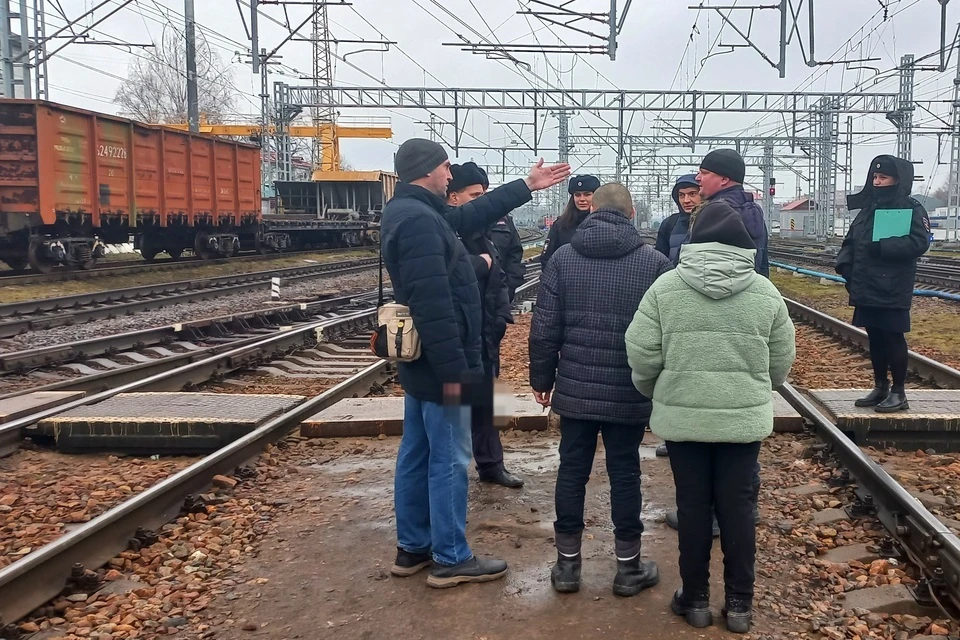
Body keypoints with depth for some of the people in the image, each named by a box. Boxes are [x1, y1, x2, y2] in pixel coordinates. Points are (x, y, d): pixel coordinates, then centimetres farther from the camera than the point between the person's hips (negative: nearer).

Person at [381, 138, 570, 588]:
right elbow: (433, 302, -27)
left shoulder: (409, 211, 12)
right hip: (437, 363, -11)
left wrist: (526, 186, 24)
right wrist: (451, 369, -24)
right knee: (449, 459, -1)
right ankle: (451, 559, 10)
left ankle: (412, 548, 26)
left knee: (418, 454, 16)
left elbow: (470, 217, 22)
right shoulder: (419, 219, -21)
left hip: (421, 361, 11)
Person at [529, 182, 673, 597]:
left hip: (575, 390, 1)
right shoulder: (654, 263, -5)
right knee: (625, 474, 9)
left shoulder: (562, 259, -1)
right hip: (630, 393, -1)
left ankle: (567, 564, 19)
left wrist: (542, 380, 9)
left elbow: (544, 329, -2)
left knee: (572, 471, 10)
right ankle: (629, 568, 19)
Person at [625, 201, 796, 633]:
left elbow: (642, 354, -6)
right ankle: (739, 604, 19)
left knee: (693, 505, 10)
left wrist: (655, 393, 12)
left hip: (682, 415, -1)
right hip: (744, 417, 1)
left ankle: (696, 598, 22)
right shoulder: (765, 292, -1)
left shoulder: (666, 287, -5)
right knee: (737, 506, 10)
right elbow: (781, 360, 4)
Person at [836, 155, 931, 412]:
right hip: (866, 288, 6)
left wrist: (882, 246, -22)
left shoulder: (911, 209, -5)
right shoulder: (868, 208, 15)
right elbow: (851, 241, 19)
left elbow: (920, 242, -17)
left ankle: (898, 393, 8)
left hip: (892, 290, -6)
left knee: (893, 337, -2)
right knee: (875, 337, 12)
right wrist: (845, 264, 1)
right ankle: (880, 387, 23)